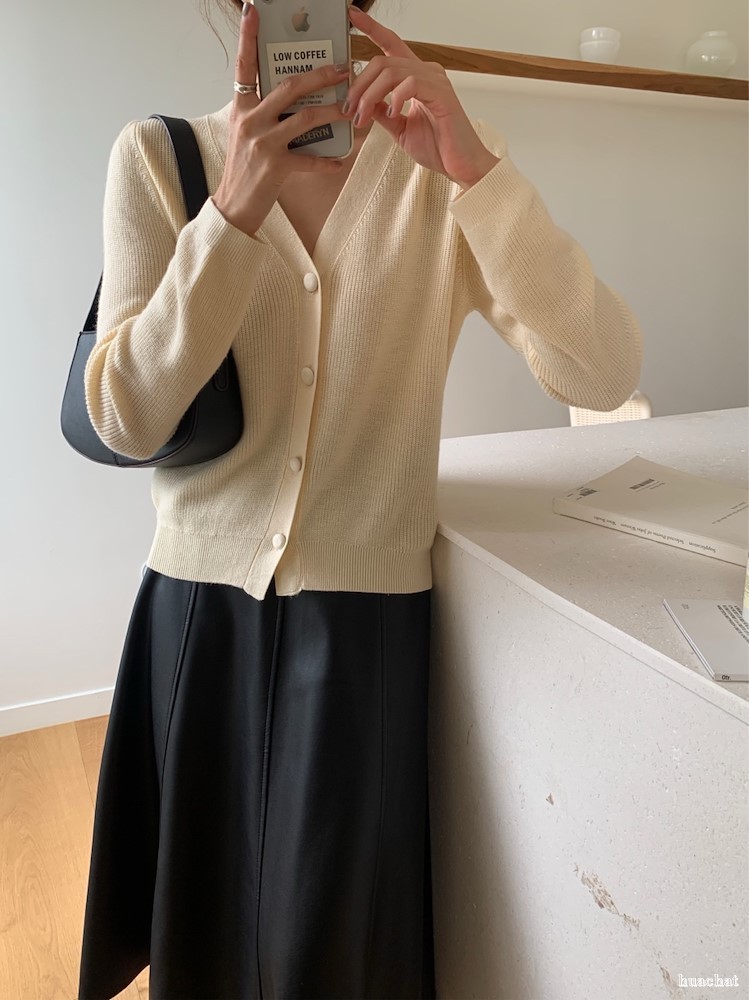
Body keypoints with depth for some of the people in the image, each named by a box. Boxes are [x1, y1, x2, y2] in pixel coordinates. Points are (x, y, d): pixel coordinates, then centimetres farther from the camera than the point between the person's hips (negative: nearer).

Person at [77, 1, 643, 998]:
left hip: (371, 611, -1)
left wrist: (474, 166, -25)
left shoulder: (443, 161, -4)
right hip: (200, 598, 2)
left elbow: (602, 375, -15)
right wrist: (235, 210, -21)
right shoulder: (158, 157, -2)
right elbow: (125, 418, -12)